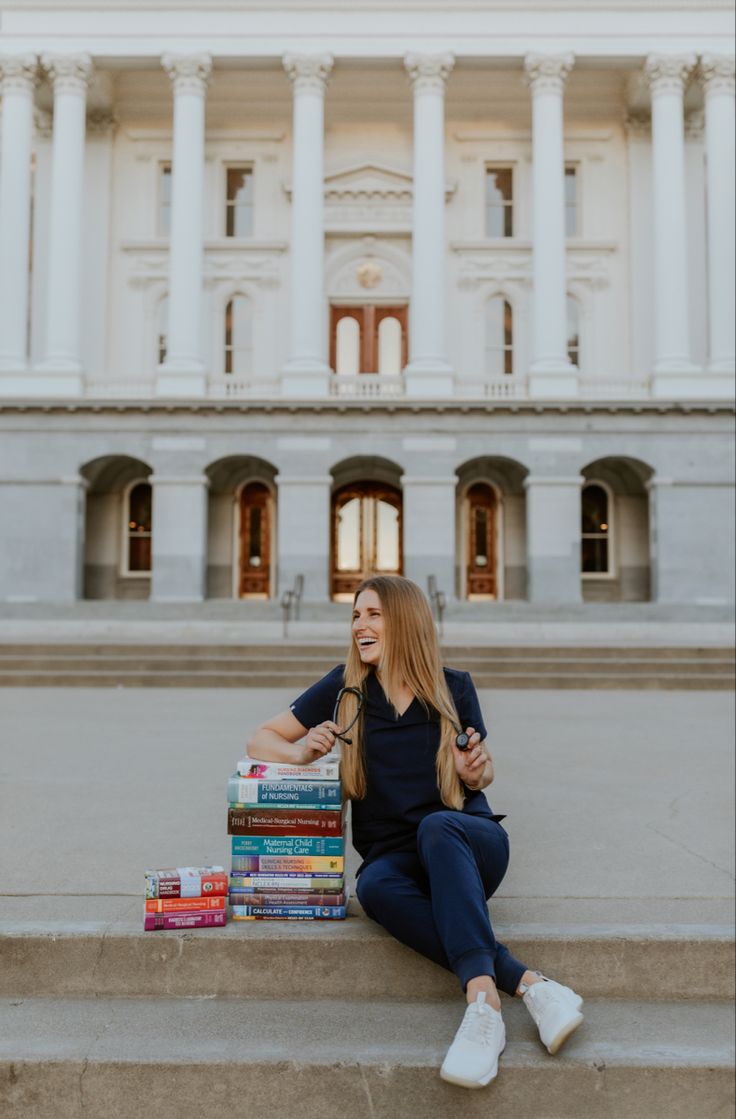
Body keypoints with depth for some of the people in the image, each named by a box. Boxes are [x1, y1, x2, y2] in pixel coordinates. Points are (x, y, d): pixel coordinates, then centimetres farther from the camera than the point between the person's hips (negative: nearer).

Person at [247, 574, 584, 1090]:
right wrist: (301, 751, -13)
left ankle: (484, 1002, -47)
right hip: (393, 856, 1)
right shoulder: (344, 688, 4)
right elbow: (261, 740, 9)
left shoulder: (454, 687, 3)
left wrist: (475, 771, -13)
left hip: (468, 841, -1)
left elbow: (482, 776, 12)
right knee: (375, 886, -35)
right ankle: (527, 983, -38)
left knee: (436, 826, -37)